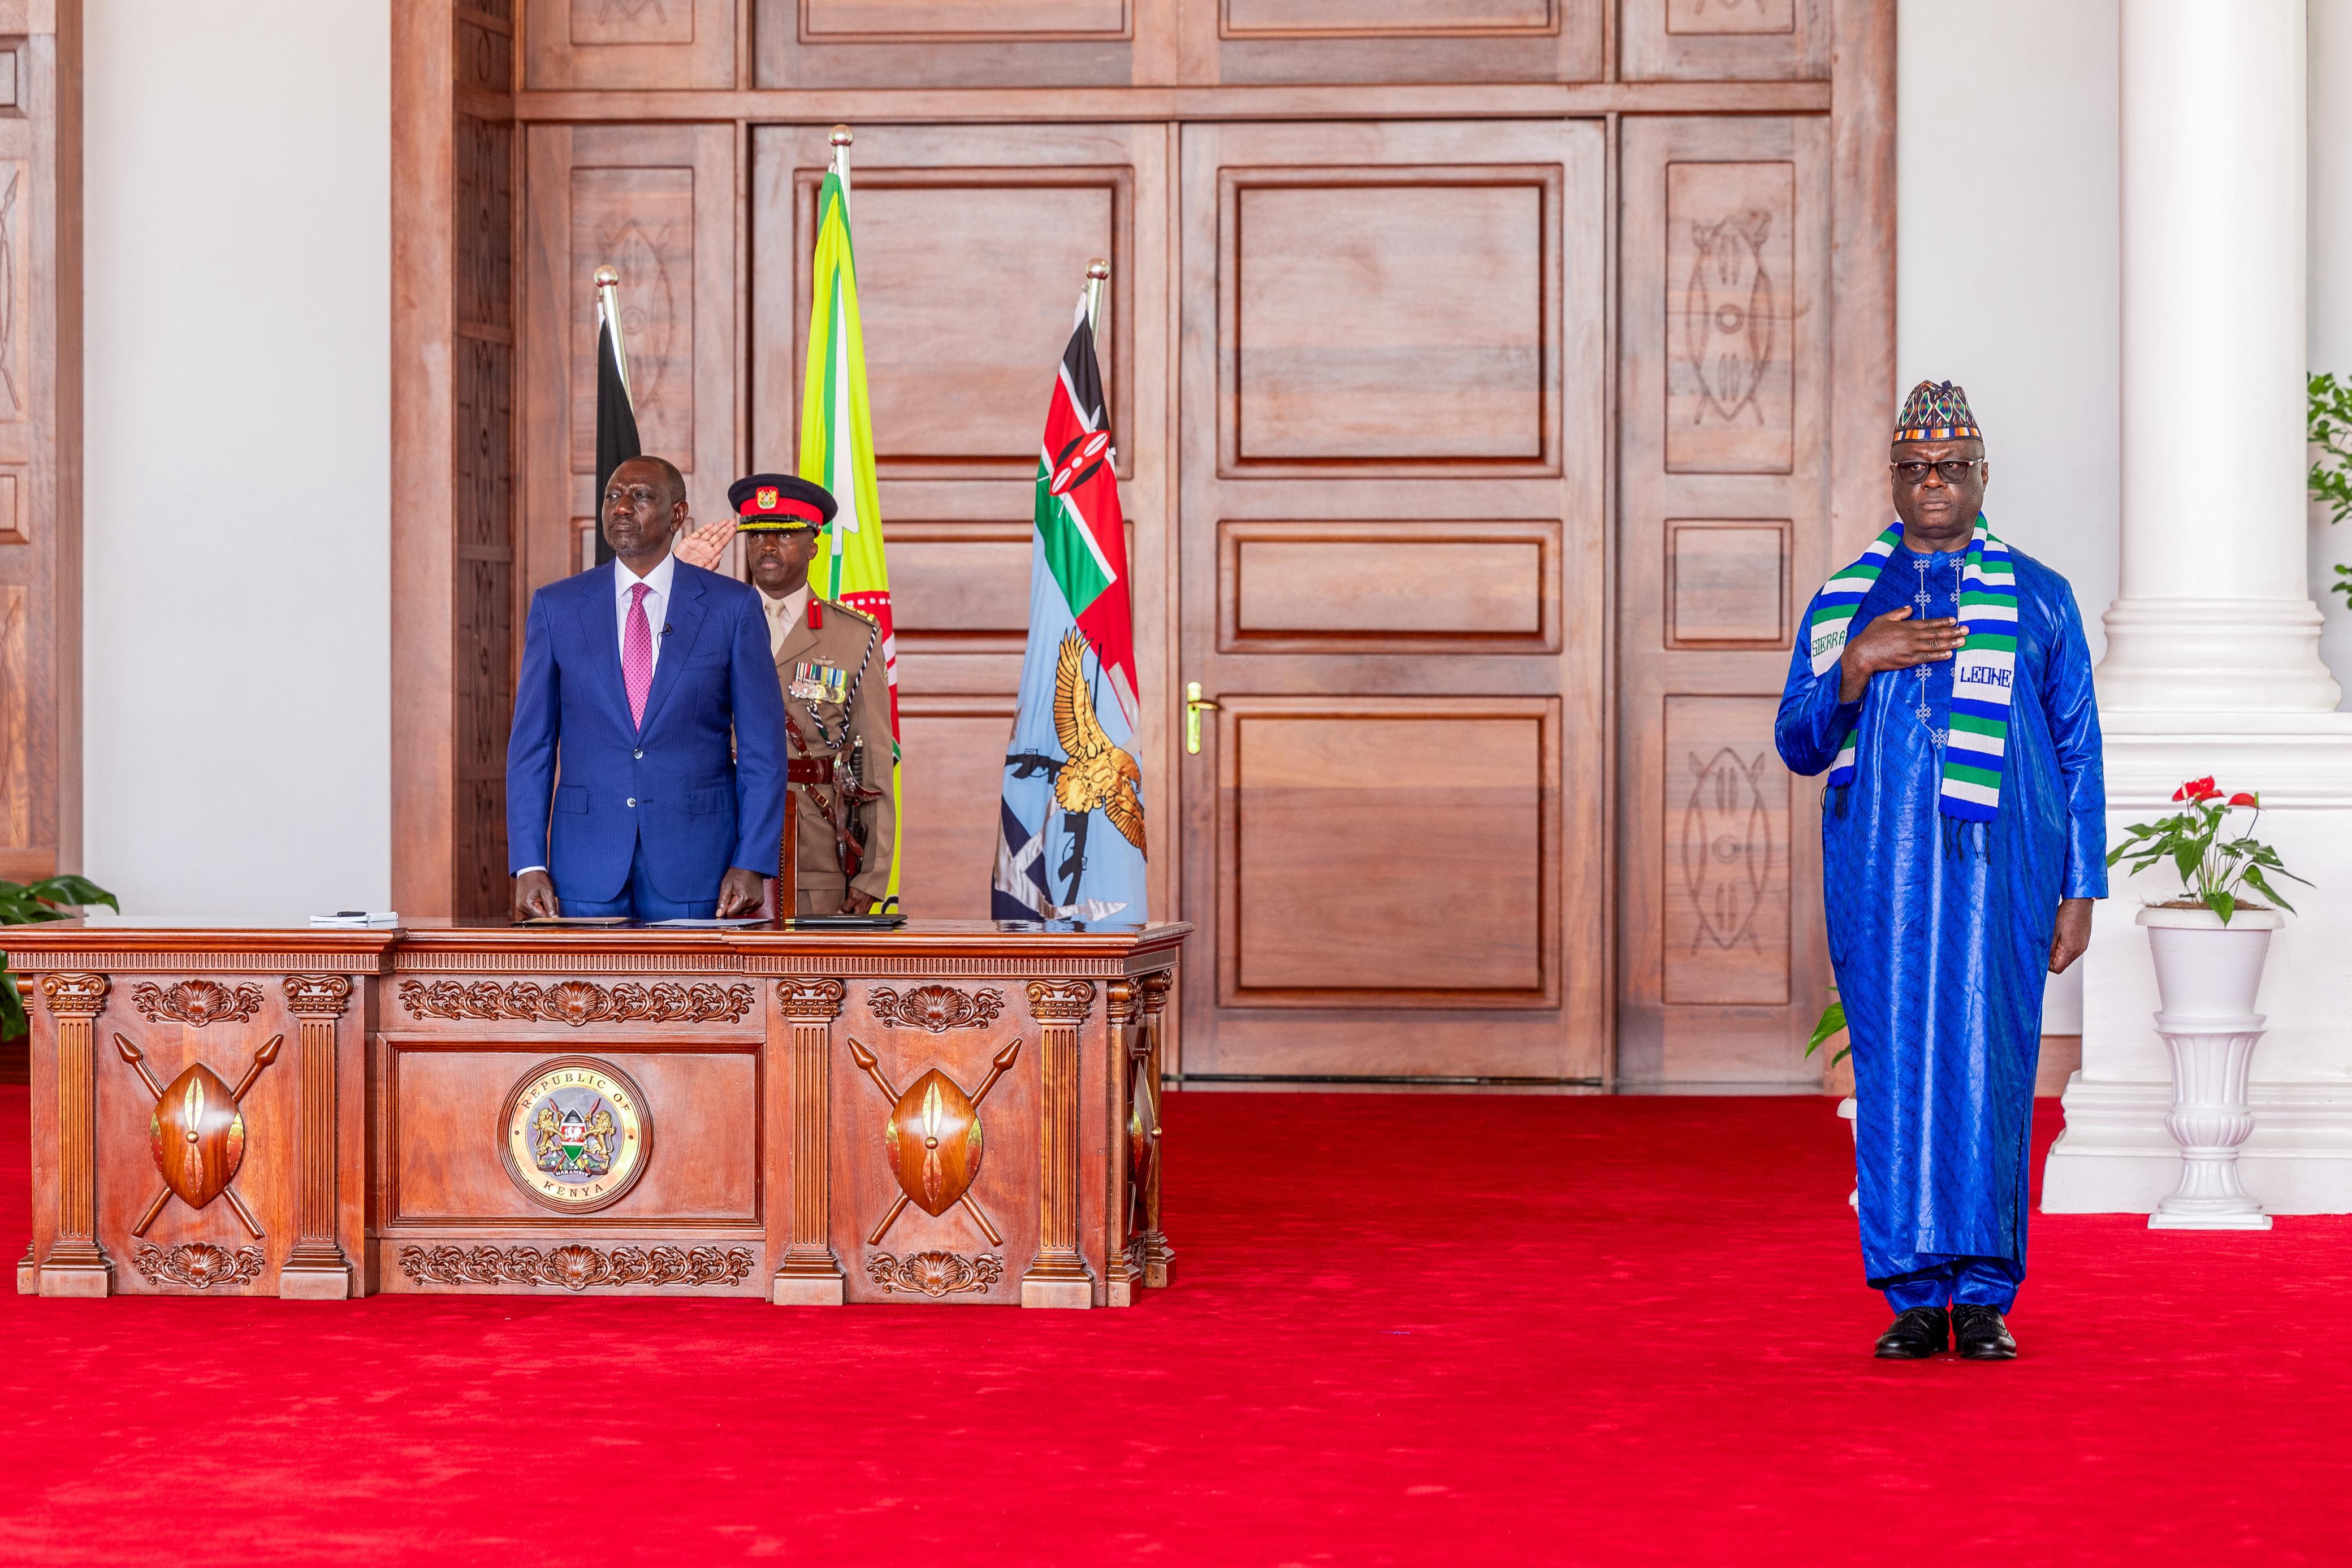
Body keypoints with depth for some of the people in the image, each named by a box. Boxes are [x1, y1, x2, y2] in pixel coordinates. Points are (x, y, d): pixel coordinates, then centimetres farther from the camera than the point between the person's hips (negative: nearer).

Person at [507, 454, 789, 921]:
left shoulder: (732, 606, 3)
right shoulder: (557, 606, 7)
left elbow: (762, 747, 2)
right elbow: (531, 744, 6)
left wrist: (752, 865, -7)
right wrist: (529, 865, -3)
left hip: (695, 865, -1)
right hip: (587, 864, 1)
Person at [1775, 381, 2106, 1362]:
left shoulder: (2038, 599, 10)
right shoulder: (1842, 602, 15)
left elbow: (2078, 755, 9)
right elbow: (1798, 744, 10)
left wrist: (2081, 892, 2)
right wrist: (1855, 667, -8)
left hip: (1997, 868, -2)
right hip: (1878, 867, 2)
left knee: (1987, 1068, -6)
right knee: (1894, 1069, -2)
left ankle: (1983, 1297, -1)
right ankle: (1915, 1296, 2)